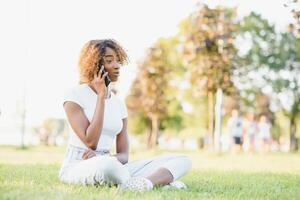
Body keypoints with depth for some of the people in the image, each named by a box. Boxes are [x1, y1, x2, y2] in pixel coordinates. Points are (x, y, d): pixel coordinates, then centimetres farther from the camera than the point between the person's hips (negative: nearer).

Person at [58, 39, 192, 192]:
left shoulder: (119, 104, 12)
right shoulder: (74, 95, -5)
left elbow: (123, 155, 6)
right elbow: (90, 142, -17)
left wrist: (104, 158, -18)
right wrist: (101, 96, -15)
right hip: (77, 169, -6)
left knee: (182, 161, -8)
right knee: (106, 165, -44)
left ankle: (143, 183, -35)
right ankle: (162, 182, -21)